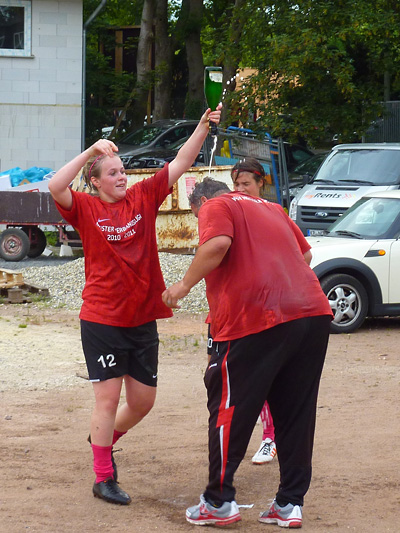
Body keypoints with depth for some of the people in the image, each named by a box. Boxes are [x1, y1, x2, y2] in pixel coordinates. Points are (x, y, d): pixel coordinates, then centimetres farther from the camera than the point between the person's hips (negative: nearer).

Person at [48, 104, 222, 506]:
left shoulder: (143, 198, 4)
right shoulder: (85, 208, -5)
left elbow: (180, 163, 0)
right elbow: (55, 187, -25)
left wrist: (204, 126, -12)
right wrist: (91, 150, -25)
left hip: (143, 319, 5)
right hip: (102, 320, -4)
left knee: (143, 400, 10)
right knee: (108, 396, -4)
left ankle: (104, 438, 38)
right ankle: (103, 478, 6)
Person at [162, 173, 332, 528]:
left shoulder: (215, 207, 5)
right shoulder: (272, 208, 26)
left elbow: (218, 243, -15)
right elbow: (305, 253, 29)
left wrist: (185, 284, -6)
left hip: (255, 321, -6)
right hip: (314, 313, 7)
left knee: (229, 410, 6)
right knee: (295, 415, 14)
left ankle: (219, 502, 11)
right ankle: (290, 503, 16)